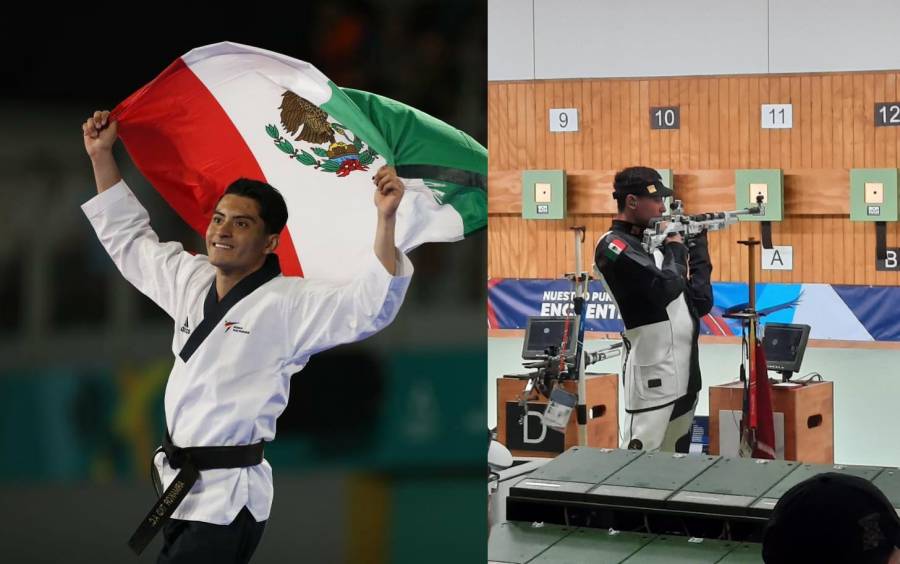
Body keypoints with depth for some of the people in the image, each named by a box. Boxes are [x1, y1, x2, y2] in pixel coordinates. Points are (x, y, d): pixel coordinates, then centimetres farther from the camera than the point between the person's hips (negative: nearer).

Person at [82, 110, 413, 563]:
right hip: (178, 487, 7)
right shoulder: (192, 280, 11)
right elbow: (130, 241, 25)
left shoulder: (288, 303, -10)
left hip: (226, 497, -7)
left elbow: (369, 306, -22)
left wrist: (386, 220, -34)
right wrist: (102, 156, 22)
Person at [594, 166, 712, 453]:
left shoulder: (653, 243, 15)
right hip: (654, 374, -9)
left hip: (684, 371, 9)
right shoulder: (614, 246, -9)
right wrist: (676, 250, -4)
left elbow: (701, 302, 13)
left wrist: (697, 246, 8)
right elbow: (666, 288, -22)